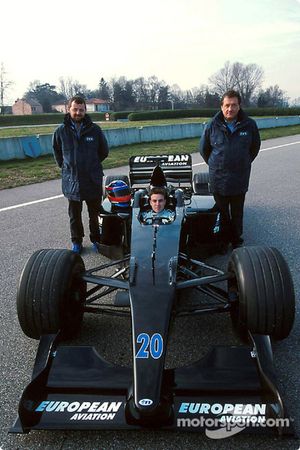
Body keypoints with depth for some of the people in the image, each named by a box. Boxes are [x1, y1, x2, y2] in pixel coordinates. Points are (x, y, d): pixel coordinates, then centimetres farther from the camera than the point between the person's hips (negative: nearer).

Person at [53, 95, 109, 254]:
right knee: (74, 215, 13)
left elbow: (104, 151, 10)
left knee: (95, 213, 11)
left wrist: (92, 165, 10)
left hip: (93, 179, 0)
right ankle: (76, 242, 28)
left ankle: (96, 239, 28)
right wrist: (66, 167, 11)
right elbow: (57, 152, 15)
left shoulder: (94, 129, -3)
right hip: (72, 180, 1)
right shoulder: (61, 131, -1)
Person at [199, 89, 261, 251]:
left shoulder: (249, 125, -5)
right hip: (218, 179, 0)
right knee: (222, 213, 12)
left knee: (237, 214, 14)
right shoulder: (213, 126, -6)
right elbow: (203, 148, 9)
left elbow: (255, 147, 12)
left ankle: (237, 240, 33)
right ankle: (223, 241, 29)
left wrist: (245, 163, 12)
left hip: (240, 179, 1)